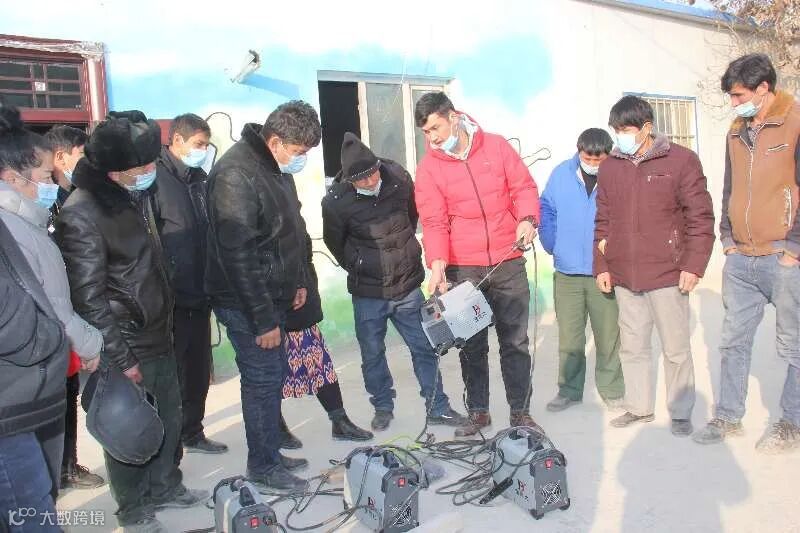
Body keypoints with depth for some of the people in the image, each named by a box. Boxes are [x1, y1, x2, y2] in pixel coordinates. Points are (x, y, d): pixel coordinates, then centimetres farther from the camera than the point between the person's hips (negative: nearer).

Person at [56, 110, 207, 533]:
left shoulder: (138, 194, 5)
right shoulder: (81, 215, -20)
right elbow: (89, 299, -19)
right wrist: (121, 359, -16)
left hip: (159, 338, 8)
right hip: (126, 347, -7)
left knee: (168, 419, 20)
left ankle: (164, 487, 41)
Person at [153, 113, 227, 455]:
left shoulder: (200, 180, 13)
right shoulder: (156, 178, -12)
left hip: (200, 293, 8)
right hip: (173, 297, -8)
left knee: (199, 367, 17)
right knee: (172, 370, 2)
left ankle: (192, 433, 32)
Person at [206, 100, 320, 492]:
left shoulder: (277, 168, 8)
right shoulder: (236, 175, -22)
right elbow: (237, 254, -25)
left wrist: (299, 280, 16)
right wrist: (263, 319, -22)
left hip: (273, 296, 9)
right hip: (246, 303, -9)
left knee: (274, 374, 16)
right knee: (262, 379, 0)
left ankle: (270, 454, 31)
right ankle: (263, 466, 16)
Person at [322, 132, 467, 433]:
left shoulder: (399, 179, -9)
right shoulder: (336, 202, -16)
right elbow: (334, 243, 2)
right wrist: (358, 268, 6)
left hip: (408, 286, 2)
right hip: (367, 294, -2)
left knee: (424, 348, 9)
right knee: (372, 354, 11)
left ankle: (437, 408, 24)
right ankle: (383, 407, 33)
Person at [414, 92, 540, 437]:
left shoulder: (496, 146, 2)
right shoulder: (429, 167, 0)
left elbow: (523, 186, 6)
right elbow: (433, 222, -7)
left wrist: (527, 219, -13)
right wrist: (437, 263, -21)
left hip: (508, 263, 0)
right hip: (462, 270, 0)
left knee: (515, 341, 6)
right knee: (472, 345, 8)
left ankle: (520, 411, 18)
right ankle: (478, 412, 21)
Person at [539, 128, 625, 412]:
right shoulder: (561, 174, -1)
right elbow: (546, 210, 9)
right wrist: (552, 244, 0)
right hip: (567, 273, 2)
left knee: (609, 335, 10)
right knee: (569, 337, 9)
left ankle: (611, 389, 26)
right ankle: (569, 389, 23)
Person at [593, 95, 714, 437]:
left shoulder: (681, 160, -5)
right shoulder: (609, 167, 8)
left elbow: (701, 217, -6)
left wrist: (693, 265, -10)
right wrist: (602, 265, 8)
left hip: (668, 275, -4)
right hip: (624, 276, 4)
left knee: (676, 348, 7)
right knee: (632, 347, 13)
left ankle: (680, 413, 22)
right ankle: (639, 407, 28)